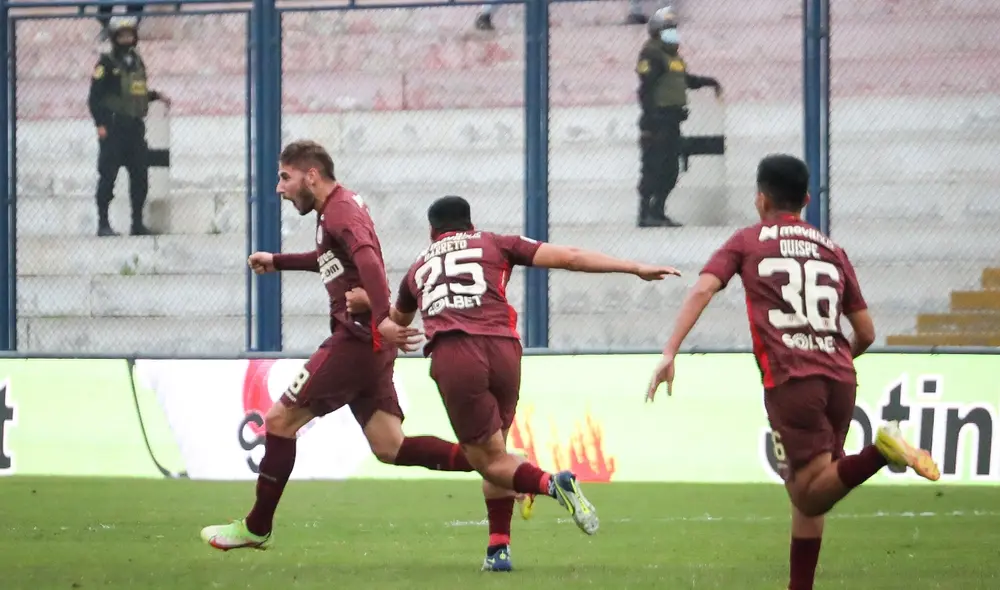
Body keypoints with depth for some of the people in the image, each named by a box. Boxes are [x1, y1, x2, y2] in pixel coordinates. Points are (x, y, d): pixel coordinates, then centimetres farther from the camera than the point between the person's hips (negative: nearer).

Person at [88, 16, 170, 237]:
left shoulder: (137, 62, 15)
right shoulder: (107, 63, -5)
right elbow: (95, 96, -8)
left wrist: (156, 95, 8)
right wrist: (100, 125, -15)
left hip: (135, 126, 6)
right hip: (114, 127, -6)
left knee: (140, 175, 6)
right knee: (108, 174, -6)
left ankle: (138, 223, 14)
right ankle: (103, 223, -3)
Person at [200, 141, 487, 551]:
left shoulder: (341, 210, -12)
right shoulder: (342, 207, 19)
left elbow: (367, 258, -31)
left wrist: (382, 317, -45)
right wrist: (278, 262, 47)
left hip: (356, 339, -10)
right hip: (367, 342, 10)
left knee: (280, 420, -2)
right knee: (390, 448, 4)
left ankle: (256, 528, 7)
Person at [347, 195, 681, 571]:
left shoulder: (418, 268, 30)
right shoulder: (494, 245, 24)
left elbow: (398, 319, 49)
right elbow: (569, 258, 14)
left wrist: (368, 303, 65)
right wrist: (637, 269, 15)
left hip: (451, 356, -1)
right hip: (502, 348, 1)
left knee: (490, 460, 3)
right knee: (493, 450, 19)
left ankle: (551, 484, -26)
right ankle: (498, 547, 10)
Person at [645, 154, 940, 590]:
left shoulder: (747, 242, 12)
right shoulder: (832, 250, 21)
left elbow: (702, 290, -5)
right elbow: (865, 332, 19)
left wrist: (669, 353, -9)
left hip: (790, 379, -5)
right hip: (840, 378, 5)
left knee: (810, 495, -11)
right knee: (804, 491, 16)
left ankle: (880, 452, -35)